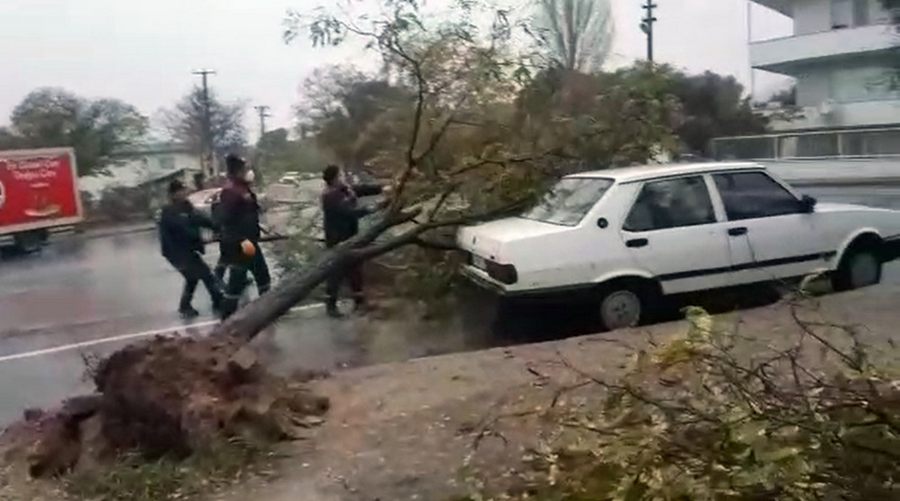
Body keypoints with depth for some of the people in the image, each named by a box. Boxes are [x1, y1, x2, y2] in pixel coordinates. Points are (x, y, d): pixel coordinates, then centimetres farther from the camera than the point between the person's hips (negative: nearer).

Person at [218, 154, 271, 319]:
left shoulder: (244, 189, 10)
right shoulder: (230, 192, -21)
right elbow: (225, 222, -26)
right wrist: (242, 241, -31)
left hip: (250, 242, 10)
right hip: (237, 246, -10)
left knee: (263, 274, 20)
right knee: (236, 282, -3)